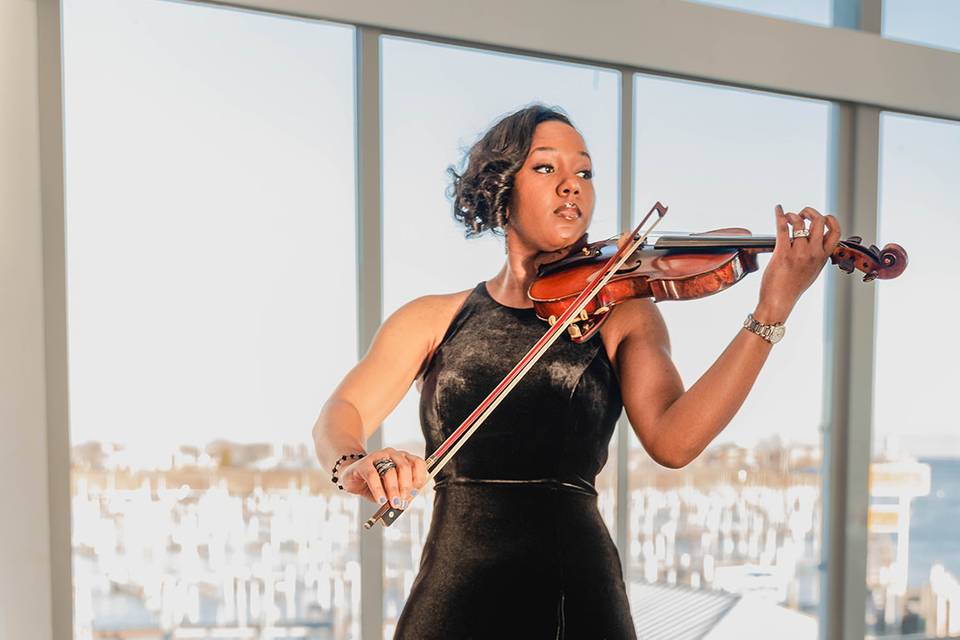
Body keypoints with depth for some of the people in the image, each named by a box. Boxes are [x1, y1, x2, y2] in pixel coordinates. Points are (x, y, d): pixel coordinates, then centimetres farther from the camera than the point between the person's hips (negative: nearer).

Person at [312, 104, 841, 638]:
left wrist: (773, 310, -22)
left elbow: (673, 440, -13)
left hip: (579, 592, 0)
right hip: (454, 591, 1)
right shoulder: (434, 319, 7)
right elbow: (341, 415, -2)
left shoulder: (620, 314, 3)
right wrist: (352, 464, -26)